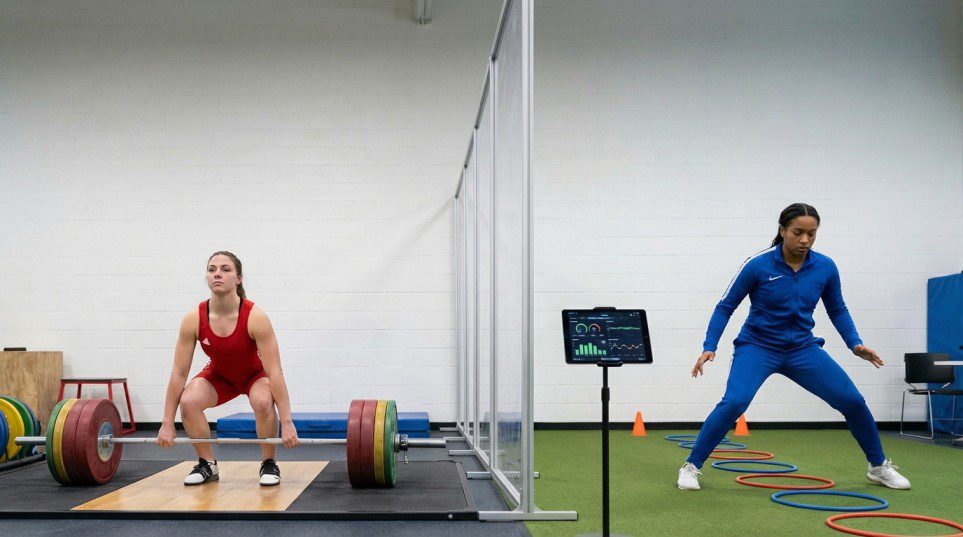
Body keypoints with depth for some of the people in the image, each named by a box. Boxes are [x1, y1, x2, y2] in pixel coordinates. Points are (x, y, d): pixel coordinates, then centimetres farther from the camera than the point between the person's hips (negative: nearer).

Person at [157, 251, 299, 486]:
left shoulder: (255, 317, -33)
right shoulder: (193, 319, -25)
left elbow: (274, 372, -32)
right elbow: (179, 373, -18)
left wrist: (287, 423, -34)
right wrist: (167, 424, -17)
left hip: (255, 373, -3)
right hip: (219, 374, 3)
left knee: (263, 402, -35)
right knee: (188, 402, -26)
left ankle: (269, 464, -10)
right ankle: (207, 465, -3)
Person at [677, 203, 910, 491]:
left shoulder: (826, 267, -7)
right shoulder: (757, 265, -17)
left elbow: (837, 310, 10)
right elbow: (725, 306, -8)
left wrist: (855, 343, -4)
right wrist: (709, 347, -17)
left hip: (803, 348, 4)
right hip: (757, 346, -3)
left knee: (853, 400, -4)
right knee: (734, 402, -28)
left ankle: (879, 466, 22)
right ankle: (691, 466, -11)